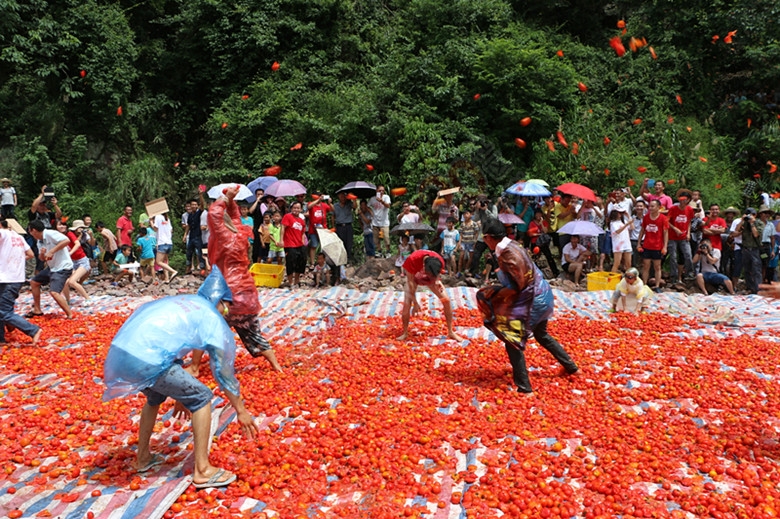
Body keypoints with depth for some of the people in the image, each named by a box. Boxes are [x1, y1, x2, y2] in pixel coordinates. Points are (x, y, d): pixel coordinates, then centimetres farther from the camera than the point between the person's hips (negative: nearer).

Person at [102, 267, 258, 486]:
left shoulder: (179, 303, 28)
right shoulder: (212, 320, 7)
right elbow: (224, 372, 10)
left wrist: (180, 394, 46)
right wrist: (241, 411, 21)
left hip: (117, 355, 8)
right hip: (145, 361, -8)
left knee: (156, 396, 34)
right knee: (201, 398, 7)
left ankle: (143, 458, 46)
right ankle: (202, 470, 10)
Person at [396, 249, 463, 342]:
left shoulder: (439, 261, -35)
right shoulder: (412, 260, -42)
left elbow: (436, 276, -14)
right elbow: (411, 282, -31)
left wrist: (437, 282, -38)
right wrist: (415, 302, -29)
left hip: (431, 278, 2)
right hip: (414, 277, -2)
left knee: (446, 300, -10)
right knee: (407, 304, -16)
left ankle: (450, 332, 2)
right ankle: (405, 333, 5)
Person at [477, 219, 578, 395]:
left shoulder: (507, 254, -26)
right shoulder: (512, 245, 3)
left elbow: (515, 287, -23)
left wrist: (492, 296, -14)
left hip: (531, 300, -10)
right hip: (540, 295, 10)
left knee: (512, 341, -1)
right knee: (541, 335, 28)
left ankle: (524, 388, 3)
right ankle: (571, 367, 44)